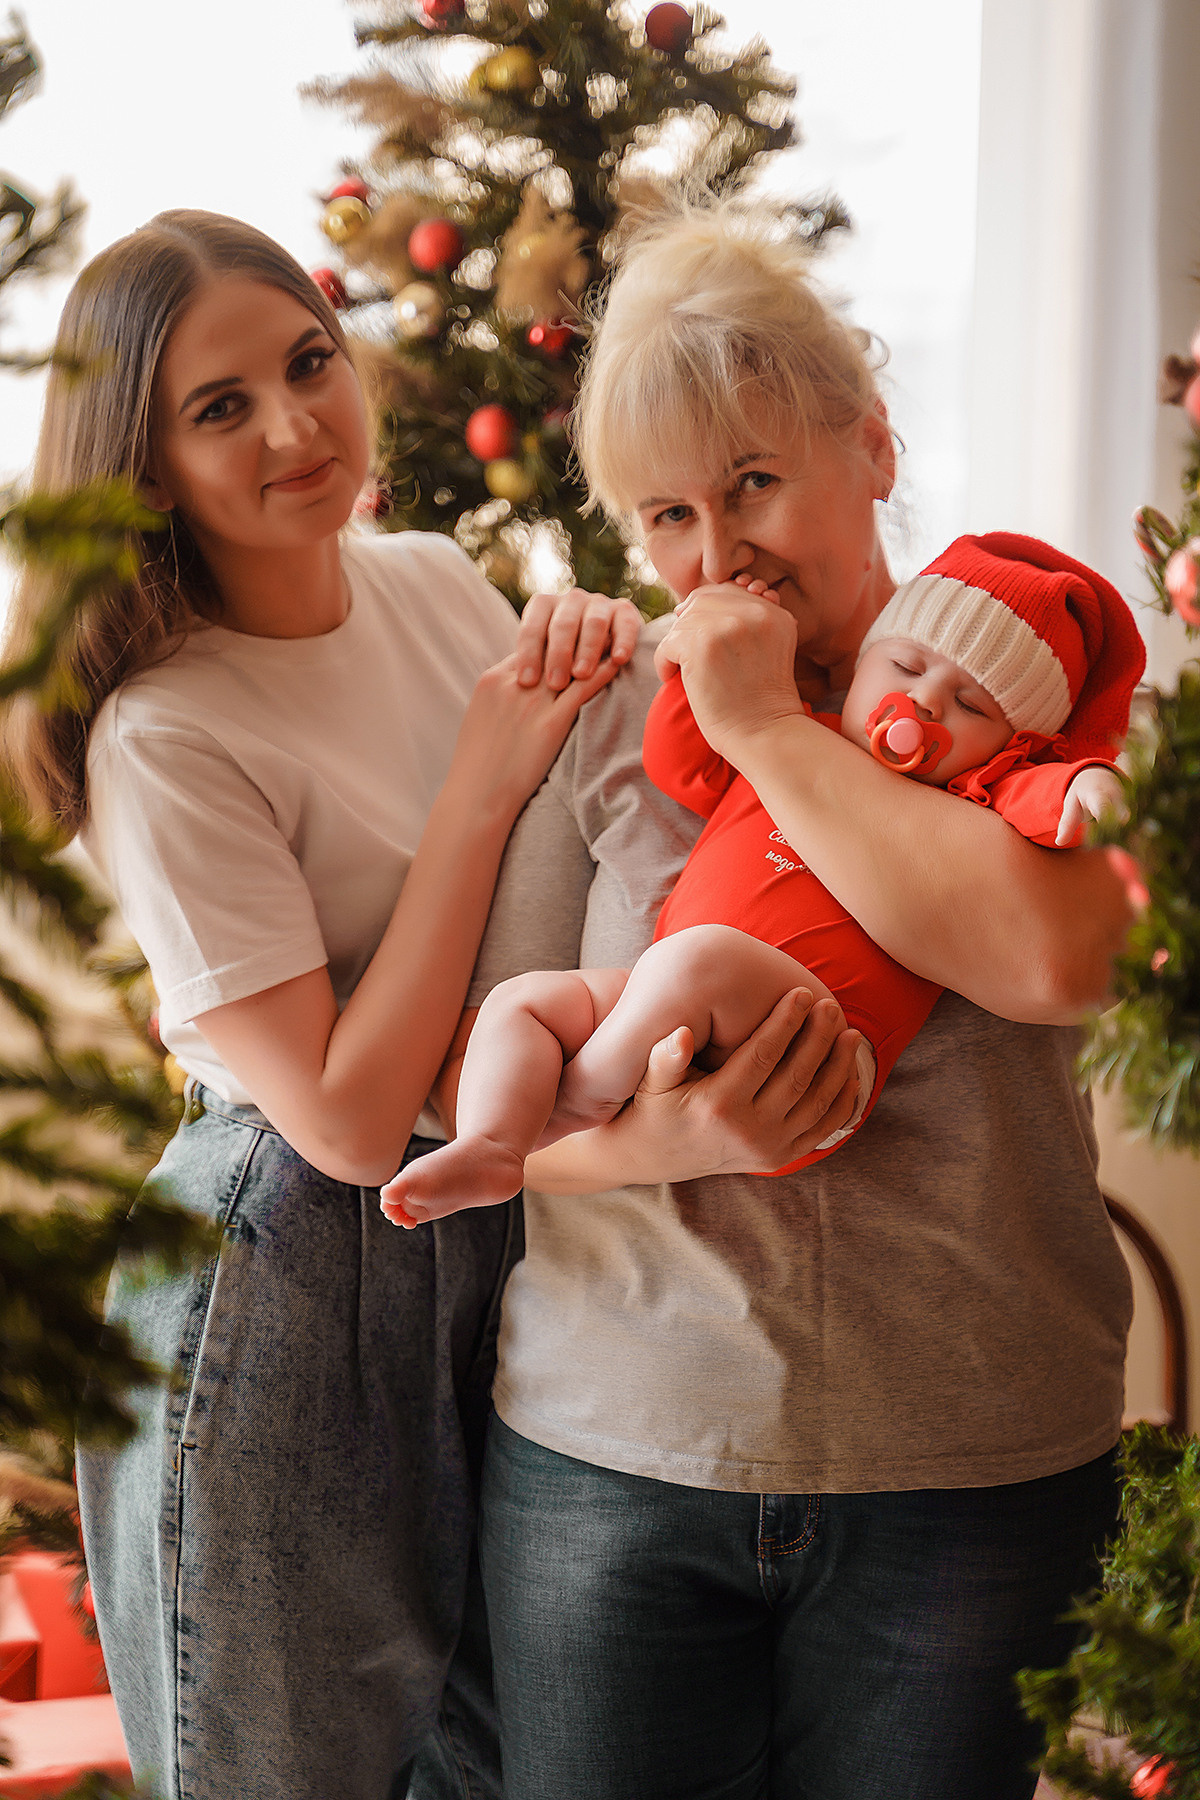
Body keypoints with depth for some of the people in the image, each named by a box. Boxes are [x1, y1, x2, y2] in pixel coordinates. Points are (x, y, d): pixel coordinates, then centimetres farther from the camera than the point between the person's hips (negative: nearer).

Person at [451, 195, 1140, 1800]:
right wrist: (653, 1136, -20)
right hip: (612, 1456, 1)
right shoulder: (609, 718, 4)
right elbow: (479, 1081, 1)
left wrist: (767, 728, -14)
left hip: (969, 1472, -1)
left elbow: (1048, 958, -22)